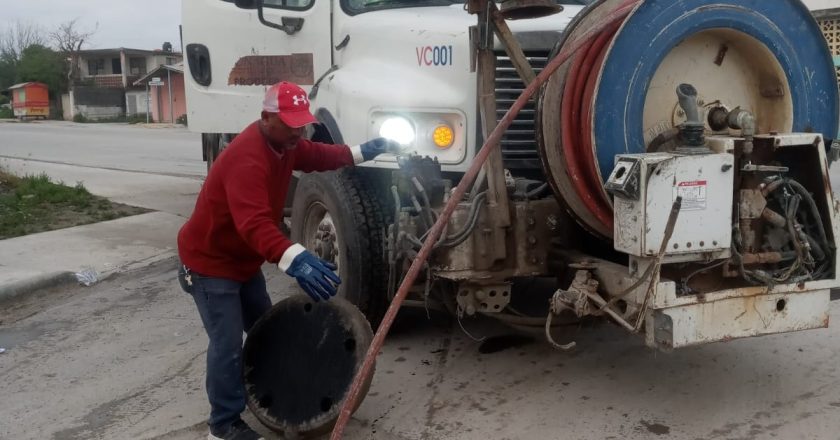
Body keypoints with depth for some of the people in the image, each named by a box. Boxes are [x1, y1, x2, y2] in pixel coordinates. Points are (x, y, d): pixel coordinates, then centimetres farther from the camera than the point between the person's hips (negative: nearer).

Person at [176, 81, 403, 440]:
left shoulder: (284, 141, -3)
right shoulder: (247, 159, -35)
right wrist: (294, 260, -64)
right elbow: (254, 224, -49)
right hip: (210, 262, -10)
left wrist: (362, 152, 4)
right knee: (227, 345, -10)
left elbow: (317, 156, 18)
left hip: (245, 260, 10)